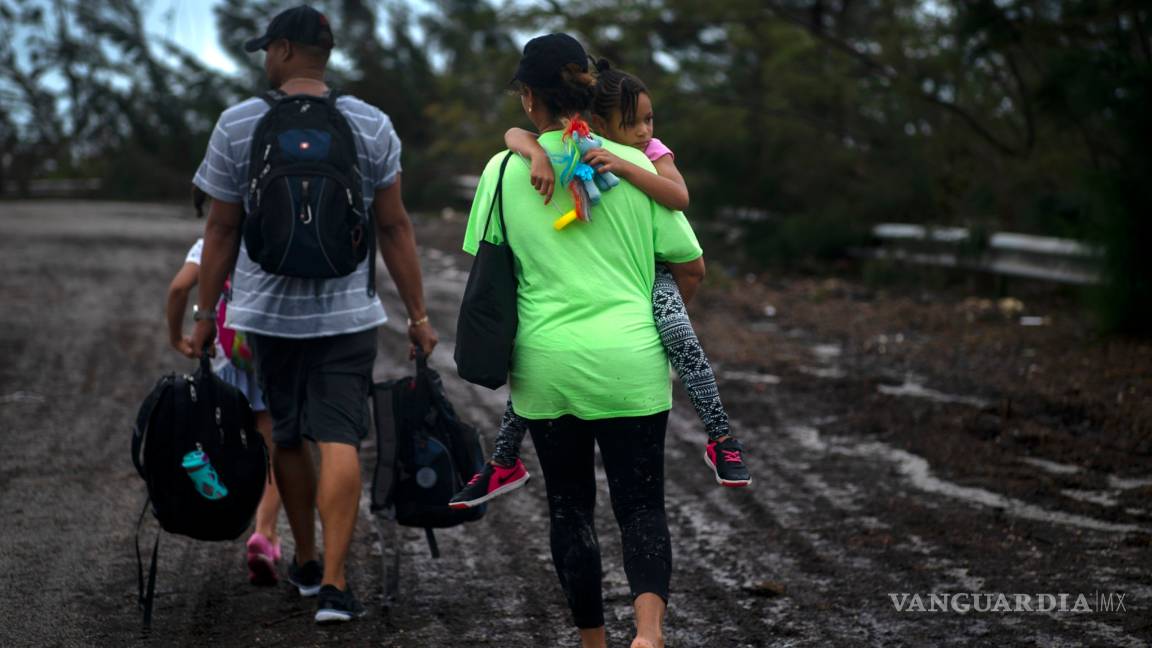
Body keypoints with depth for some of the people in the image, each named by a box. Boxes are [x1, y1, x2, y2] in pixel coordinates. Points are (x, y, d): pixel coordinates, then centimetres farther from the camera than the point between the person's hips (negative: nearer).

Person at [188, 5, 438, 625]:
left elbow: (221, 231, 1)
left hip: (269, 311, 1)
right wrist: (417, 314, 5)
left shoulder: (237, 126, -4)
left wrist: (205, 315, 9)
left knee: (287, 437, 17)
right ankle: (334, 584, -11)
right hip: (347, 312, -1)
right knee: (339, 440, -3)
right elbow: (395, 229, -1)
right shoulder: (372, 127, -3)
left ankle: (305, 561, 30)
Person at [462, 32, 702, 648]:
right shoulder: (635, 165, 0)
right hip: (630, 363, 0)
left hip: (545, 364, 0)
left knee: (569, 507, 14)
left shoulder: (504, 170, -2)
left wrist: (498, 358, 21)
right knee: (641, 505, 5)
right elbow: (690, 268, 5)